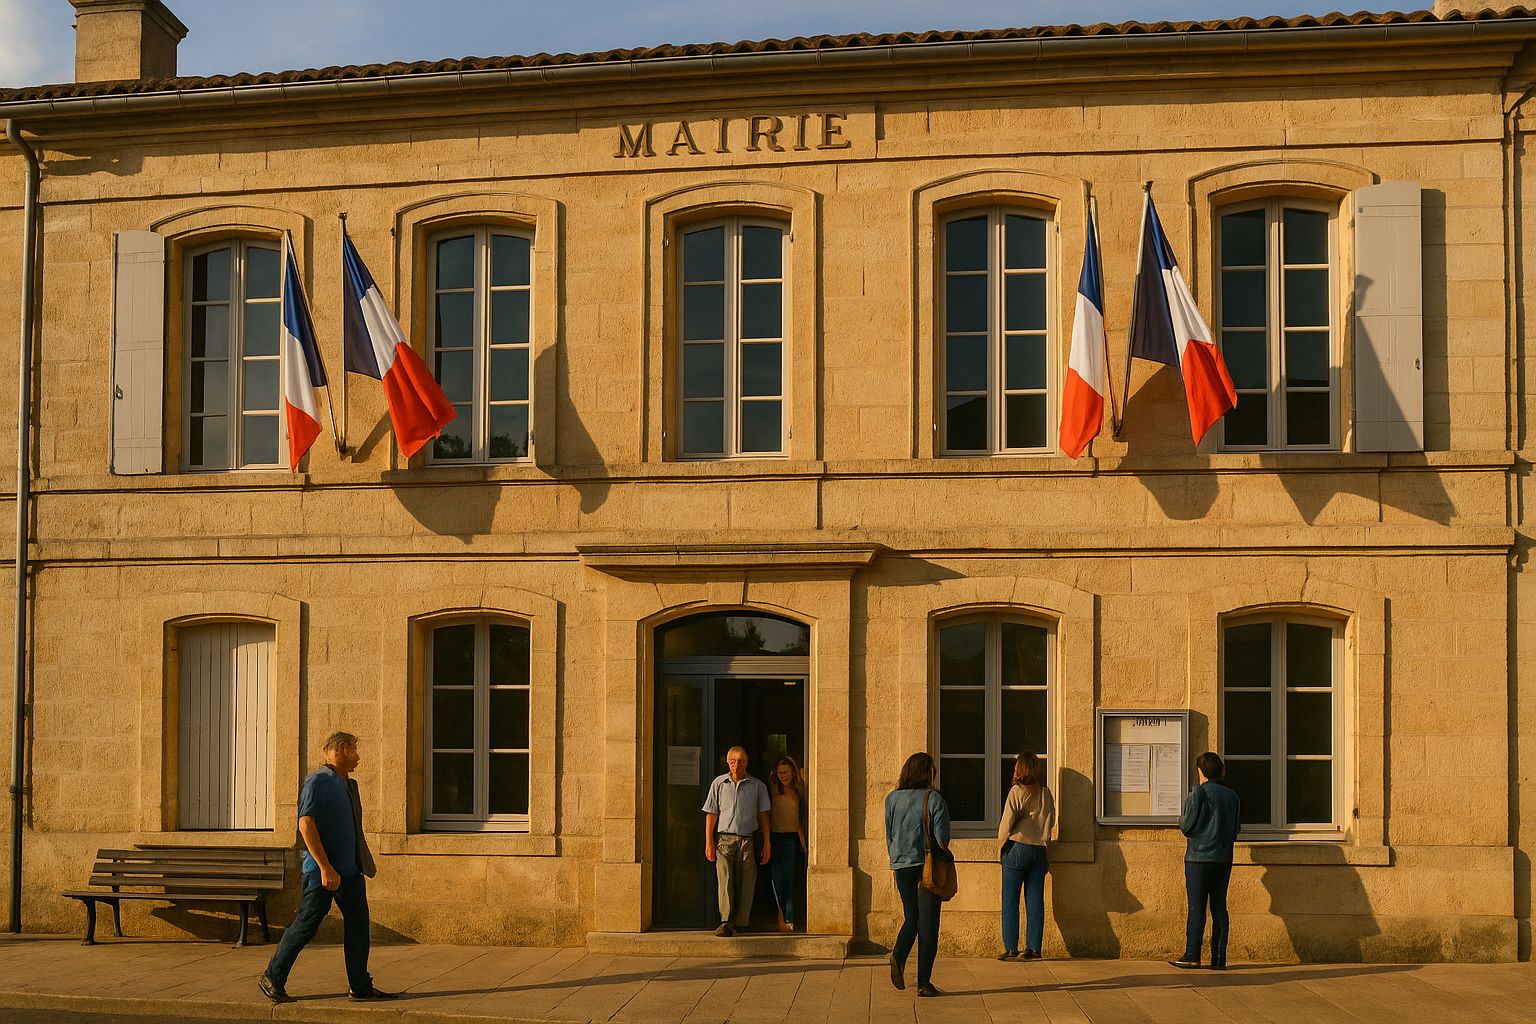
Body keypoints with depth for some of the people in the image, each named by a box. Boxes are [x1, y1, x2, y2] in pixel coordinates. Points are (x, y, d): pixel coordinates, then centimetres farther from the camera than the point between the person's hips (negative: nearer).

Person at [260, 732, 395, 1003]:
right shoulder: (318, 781, -12)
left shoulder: (348, 785, 16)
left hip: (350, 870, 9)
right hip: (323, 871, -9)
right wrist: (325, 868, -24)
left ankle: (360, 987, 9)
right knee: (306, 925, 0)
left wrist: (364, 863, 21)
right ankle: (272, 978, 15)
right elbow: (306, 824, -21)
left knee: (358, 923, 5)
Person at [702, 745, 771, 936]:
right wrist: (709, 842, 1)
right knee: (725, 880, -15)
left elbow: (763, 816, 12)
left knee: (746, 884, -2)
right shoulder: (718, 784, 8)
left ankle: (740, 924, 6)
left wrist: (767, 844, 7)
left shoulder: (757, 786, 9)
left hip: (748, 841, 1)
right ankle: (726, 923, -21)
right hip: (724, 839, -1)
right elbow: (711, 814, 8)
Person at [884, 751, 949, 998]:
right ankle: (924, 982, 2)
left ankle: (898, 957, -9)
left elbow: (889, 835, 9)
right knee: (927, 923, 3)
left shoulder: (892, 799, 4)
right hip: (928, 866, -3)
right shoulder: (934, 798, -7)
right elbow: (942, 836, -9)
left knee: (911, 919, 17)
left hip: (902, 866, 4)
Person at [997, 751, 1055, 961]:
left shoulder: (1017, 791, -8)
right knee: (1035, 900, 6)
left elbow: (1006, 823, -8)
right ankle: (1033, 947, 5)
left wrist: (1002, 843, 6)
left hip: (1017, 849, -5)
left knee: (1010, 900, 1)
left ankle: (1011, 947, -2)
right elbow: (1051, 820, 12)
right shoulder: (1046, 793, 6)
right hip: (1040, 850, 5)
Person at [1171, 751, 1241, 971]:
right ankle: (1219, 958, 5)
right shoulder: (1231, 796, 10)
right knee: (1219, 907, 6)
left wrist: (1181, 822, 12)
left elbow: (1188, 827, -9)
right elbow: (1235, 830, 14)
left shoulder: (1198, 793, -7)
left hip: (1199, 856, -5)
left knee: (1196, 907, -3)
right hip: (1224, 858, 5)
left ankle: (1192, 955, -2)